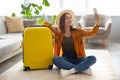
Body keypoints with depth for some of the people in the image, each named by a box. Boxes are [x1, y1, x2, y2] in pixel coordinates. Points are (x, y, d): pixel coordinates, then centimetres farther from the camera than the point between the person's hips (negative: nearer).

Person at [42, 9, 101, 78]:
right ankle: (83, 68, -33)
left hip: (77, 59, 1)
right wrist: (52, 26, -7)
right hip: (65, 59, 0)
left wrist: (98, 23, -19)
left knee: (92, 58, -25)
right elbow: (45, 24, 13)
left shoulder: (77, 31, 5)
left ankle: (70, 71, -34)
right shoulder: (58, 32, 5)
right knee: (55, 59, -33)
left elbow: (92, 33, -3)